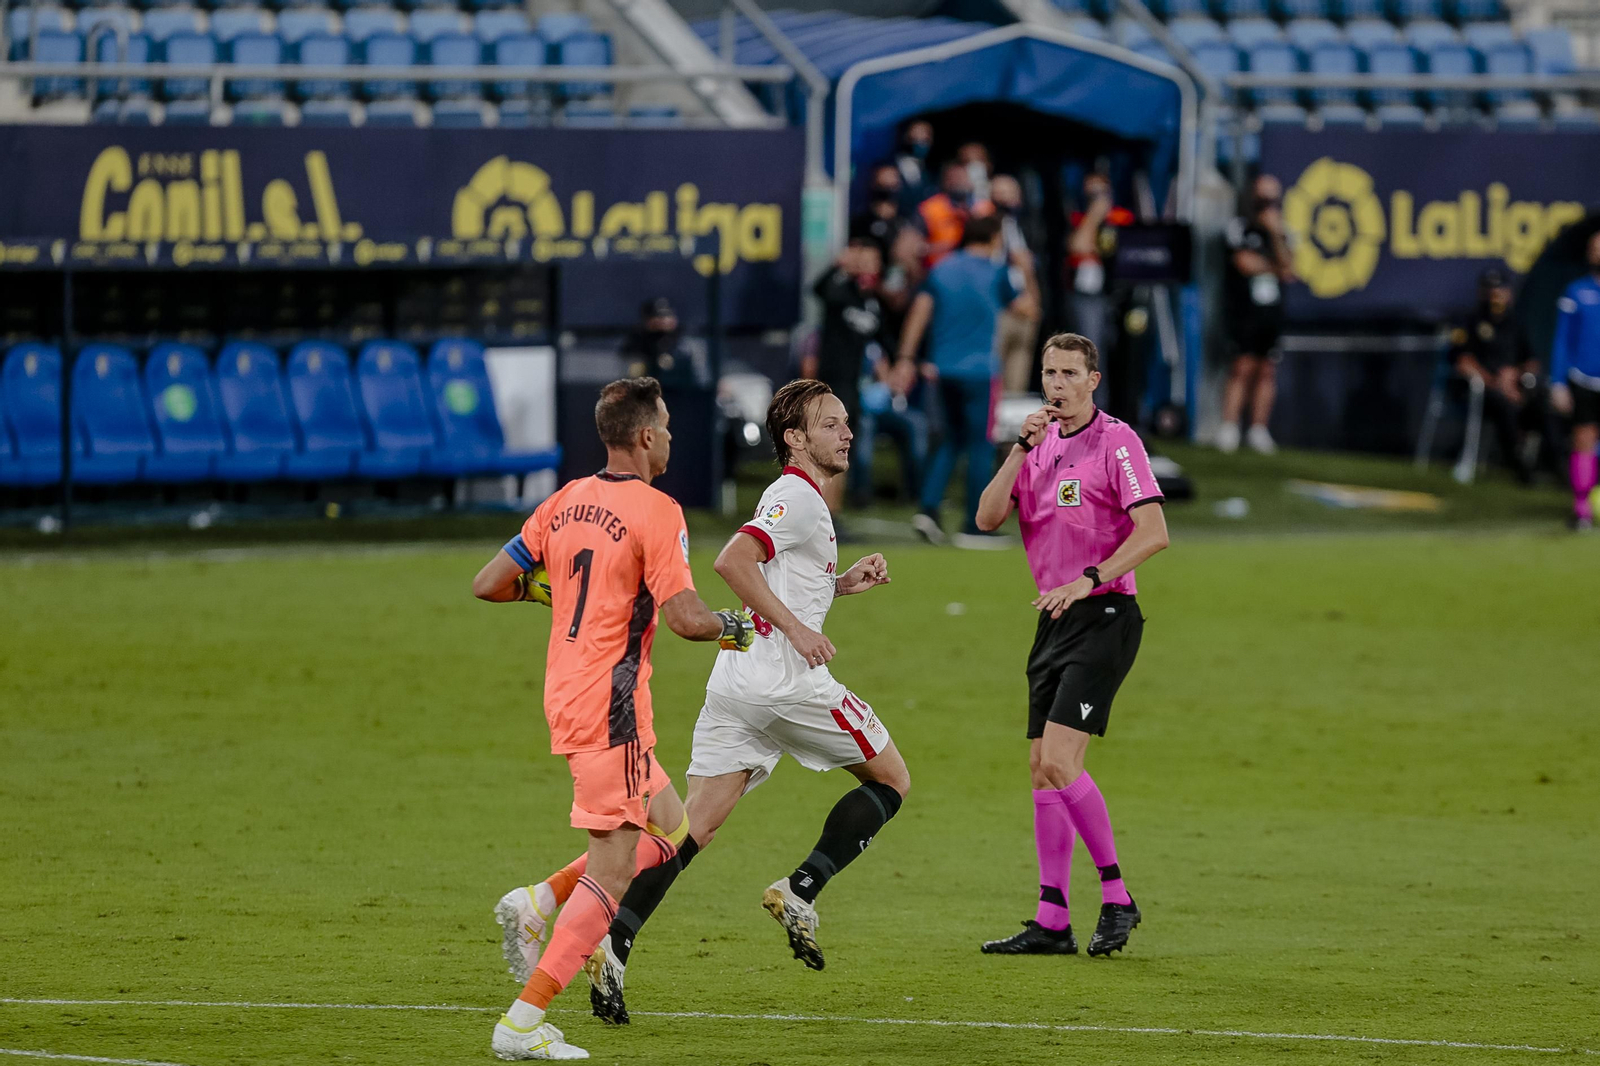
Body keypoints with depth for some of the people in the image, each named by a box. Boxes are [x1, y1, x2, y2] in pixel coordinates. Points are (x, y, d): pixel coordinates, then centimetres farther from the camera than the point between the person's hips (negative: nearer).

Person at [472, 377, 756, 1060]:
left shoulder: (566, 502, 10)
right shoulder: (656, 512, -12)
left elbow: (488, 585, 10)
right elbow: (684, 617, -18)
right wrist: (736, 627, 1)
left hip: (567, 692, 9)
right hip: (611, 703, -9)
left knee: (668, 831, 20)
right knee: (611, 870, -6)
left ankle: (539, 903, 4)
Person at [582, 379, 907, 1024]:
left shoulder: (799, 499, 23)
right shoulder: (798, 498, -8)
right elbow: (732, 562, -22)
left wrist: (843, 584, 19)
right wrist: (796, 628, -20)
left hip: (733, 682, 9)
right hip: (784, 680, -9)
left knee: (694, 826, 0)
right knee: (891, 780, 8)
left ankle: (616, 942, -15)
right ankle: (800, 892, -3)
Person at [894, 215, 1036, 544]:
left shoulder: (941, 270, 7)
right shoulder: (995, 274, -4)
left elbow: (919, 313, 1)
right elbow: (1026, 307, 5)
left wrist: (906, 359, 2)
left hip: (942, 369, 5)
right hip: (978, 369, -5)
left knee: (952, 440, 16)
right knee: (980, 445, 3)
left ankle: (929, 508, 0)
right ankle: (973, 523, 3)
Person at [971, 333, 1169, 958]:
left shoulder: (1115, 440, -7)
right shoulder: (1042, 444, 14)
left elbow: (1153, 532, -15)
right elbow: (988, 518, 4)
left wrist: (1087, 581, -21)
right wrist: (1021, 448, -6)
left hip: (1104, 617, -8)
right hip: (1056, 621, 8)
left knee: (1059, 760, -17)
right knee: (1041, 766, 4)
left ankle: (1116, 898, -6)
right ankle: (1052, 922, 6)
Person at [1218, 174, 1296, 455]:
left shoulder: (1280, 233, 15)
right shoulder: (1240, 227, 2)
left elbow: (1289, 270, 1)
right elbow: (1245, 263, -9)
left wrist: (1277, 235, -6)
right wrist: (1275, 268, 5)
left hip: (1272, 312, 4)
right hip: (1245, 311, -4)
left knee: (1267, 370, 1)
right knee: (1244, 366, -11)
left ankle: (1259, 431, 5)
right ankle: (1228, 430, -10)